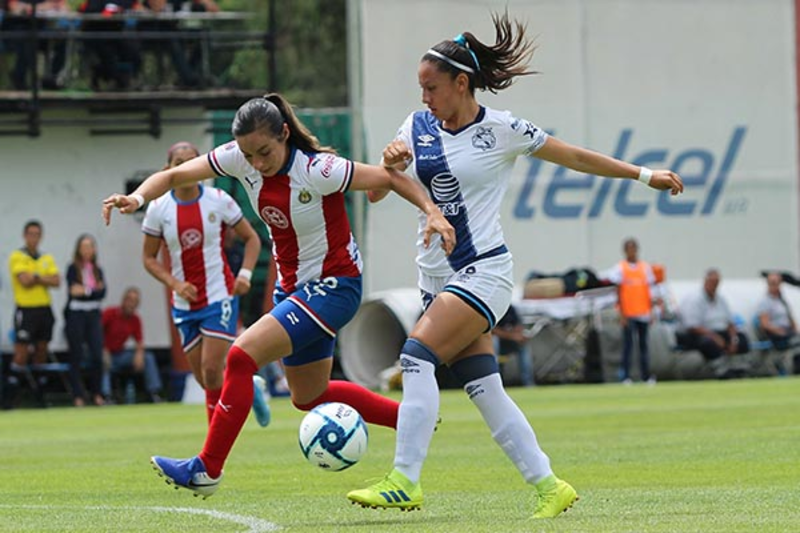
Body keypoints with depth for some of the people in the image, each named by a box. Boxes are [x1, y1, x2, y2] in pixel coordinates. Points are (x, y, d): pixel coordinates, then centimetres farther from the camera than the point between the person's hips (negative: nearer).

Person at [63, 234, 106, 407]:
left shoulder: (97, 270, 11)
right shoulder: (73, 269, -1)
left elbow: (102, 293, -1)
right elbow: (73, 291, -12)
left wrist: (86, 291, -13)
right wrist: (95, 290, -14)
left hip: (93, 314, 3)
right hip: (75, 314, -3)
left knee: (97, 355, -5)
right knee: (77, 357, -1)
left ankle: (97, 394, 7)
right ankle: (78, 395, 3)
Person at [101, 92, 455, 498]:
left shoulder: (317, 170, -26)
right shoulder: (238, 158, -10)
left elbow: (391, 177, -19)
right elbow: (174, 176, -7)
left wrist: (432, 211, -33)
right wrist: (138, 196, -27)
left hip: (334, 285, -8)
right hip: (292, 285, 8)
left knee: (242, 355, -22)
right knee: (309, 397, 20)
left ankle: (207, 470, -15)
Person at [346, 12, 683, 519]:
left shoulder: (500, 130, -6)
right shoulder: (417, 126, 9)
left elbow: (575, 157, 4)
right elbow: (374, 192, 8)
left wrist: (643, 174, 7)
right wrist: (390, 163, -14)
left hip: (484, 272, -6)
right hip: (437, 277, 6)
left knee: (417, 353, -23)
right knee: (485, 391, 2)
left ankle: (405, 481, -25)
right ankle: (549, 486, 9)